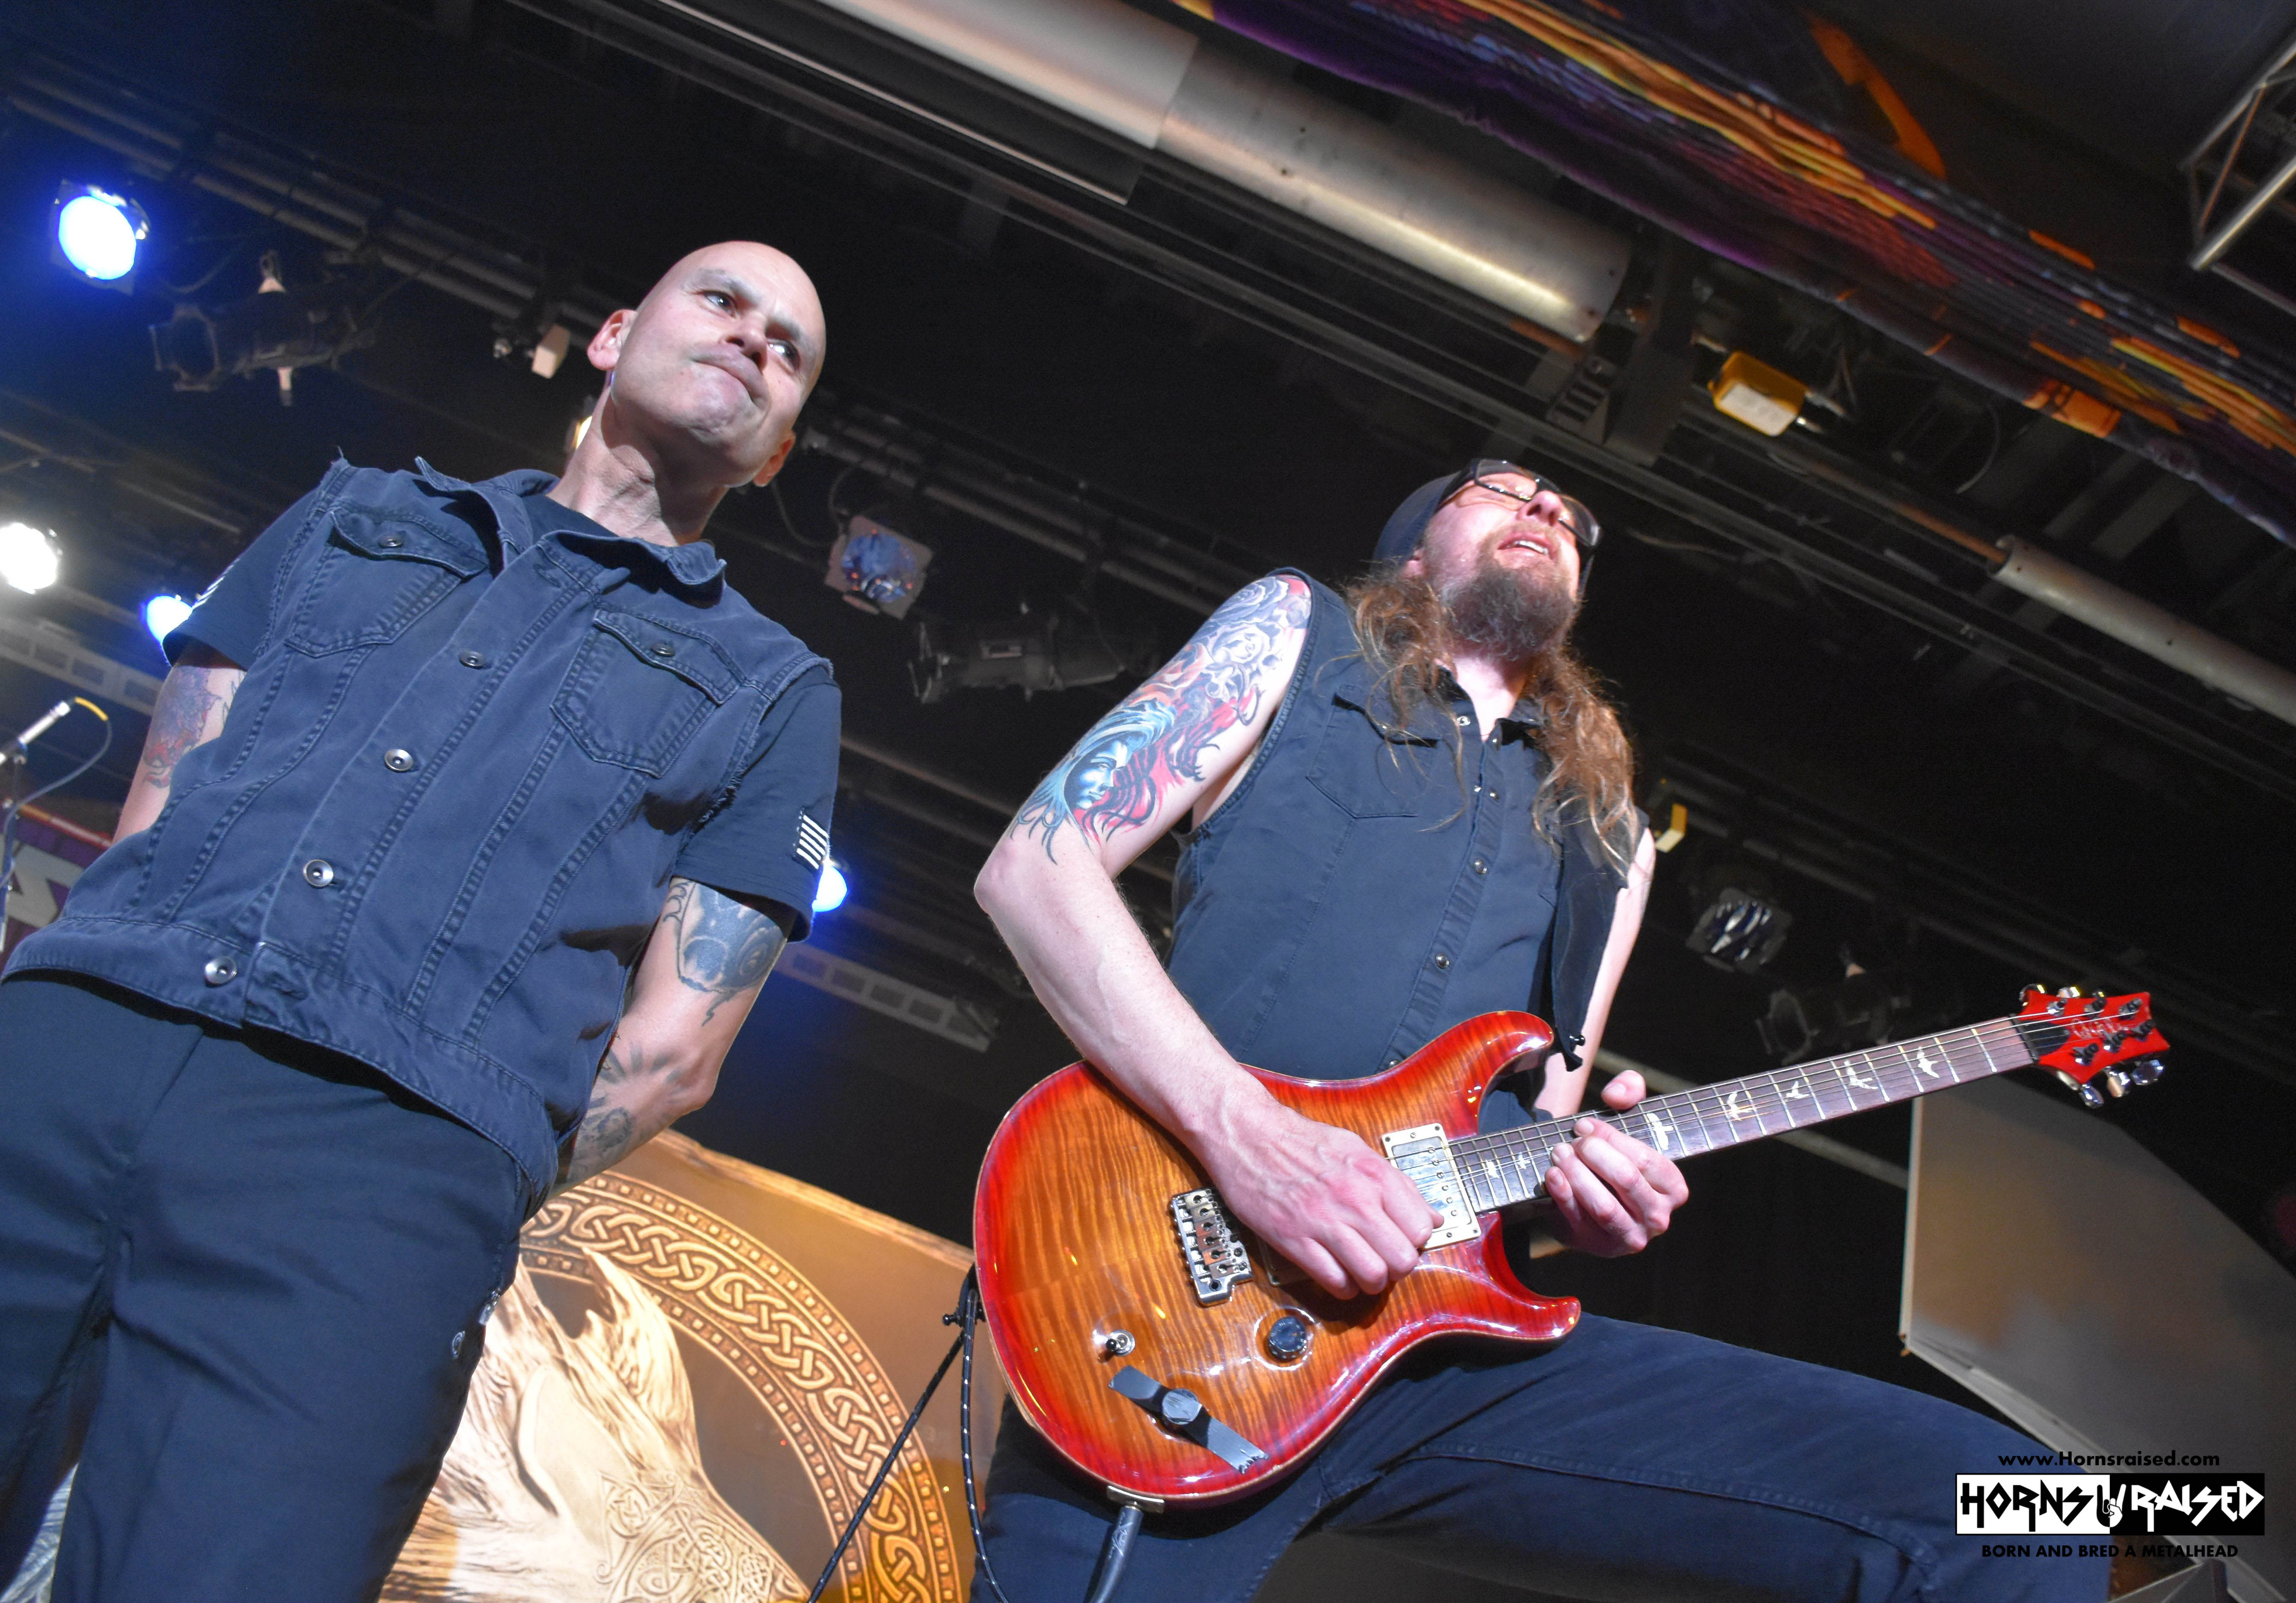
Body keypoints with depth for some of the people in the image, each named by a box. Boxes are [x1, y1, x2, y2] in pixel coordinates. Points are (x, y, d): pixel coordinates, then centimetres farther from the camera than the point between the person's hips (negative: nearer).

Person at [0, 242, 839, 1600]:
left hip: (387, 1151, -2)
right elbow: (163, 795, 17)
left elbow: (672, 1048, 8)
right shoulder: (360, 513, 25)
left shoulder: (773, 694, 16)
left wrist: (436, 1207, -1)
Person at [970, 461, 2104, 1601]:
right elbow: (1035, 864, 1)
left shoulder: (1607, 838, 25)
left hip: (1450, 1337, 4)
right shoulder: (1298, 632, 14)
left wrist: (1593, 1191, 0)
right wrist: (1241, 1126, -14)